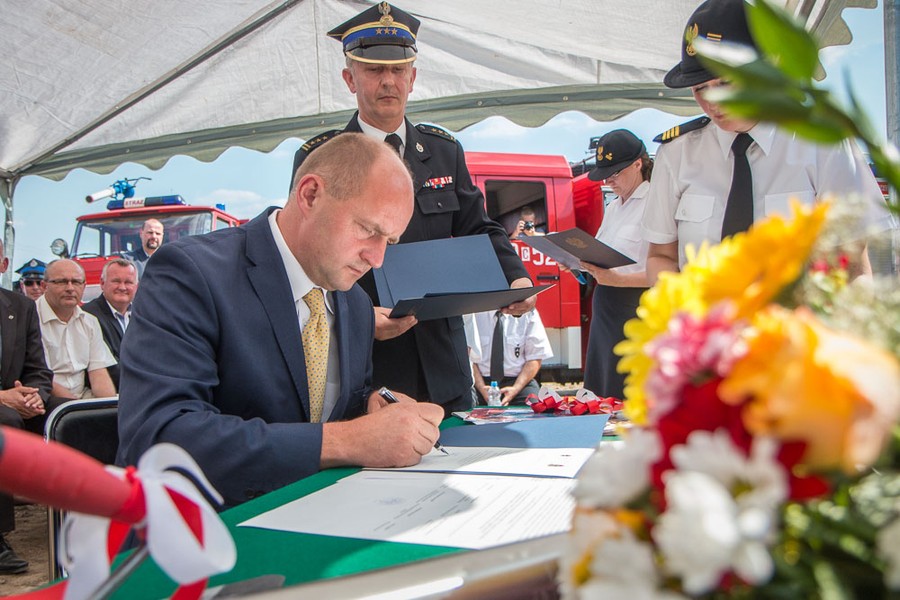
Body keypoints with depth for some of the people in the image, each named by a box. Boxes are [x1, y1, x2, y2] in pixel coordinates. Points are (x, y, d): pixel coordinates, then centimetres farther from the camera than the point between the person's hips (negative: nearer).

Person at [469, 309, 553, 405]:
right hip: (482, 381, -1)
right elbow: (469, 357, -1)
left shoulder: (528, 313, 0)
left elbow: (535, 358, -1)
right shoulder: (475, 314, -1)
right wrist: (482, 389, -15)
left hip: (520, 381, 1)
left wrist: (515, 389, -15)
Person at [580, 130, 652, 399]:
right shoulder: (612, 207, 17)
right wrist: (578, 263, 2)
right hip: (605, 306, 9)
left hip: (636, 306, -8)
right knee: (599, 390, 11)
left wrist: (618, 279, -26)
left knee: (625, 397, -4)